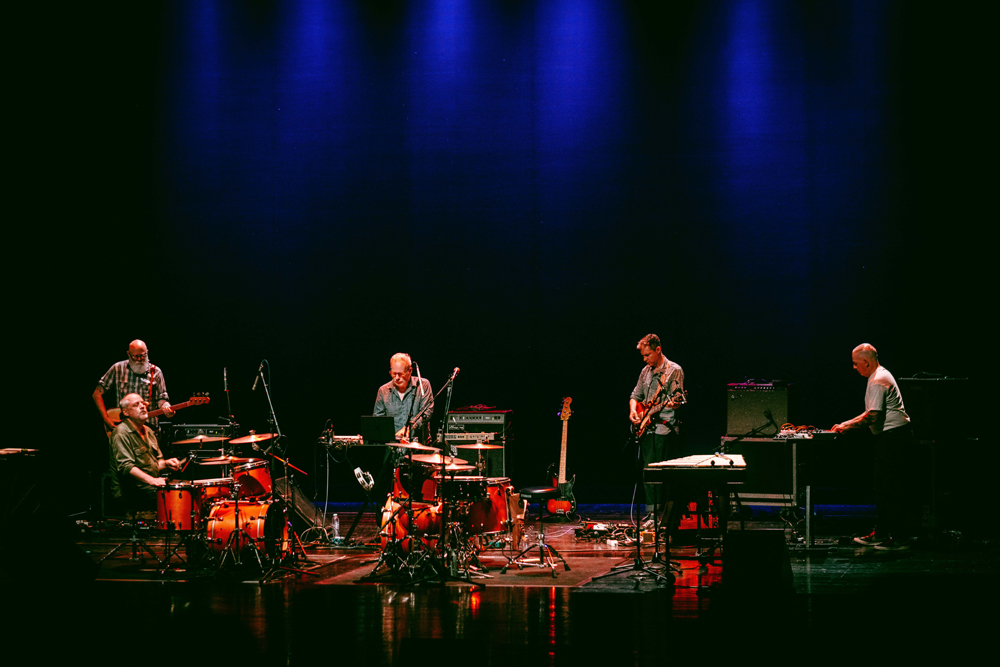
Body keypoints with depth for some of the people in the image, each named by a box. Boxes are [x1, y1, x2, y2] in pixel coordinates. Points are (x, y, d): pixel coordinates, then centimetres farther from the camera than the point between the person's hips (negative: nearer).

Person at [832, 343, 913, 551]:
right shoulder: (879, 376, 17)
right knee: (883, 486, 14)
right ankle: (881, 534, 21)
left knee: (891, 487, -8)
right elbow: (872, 414, 23)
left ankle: (898, 538, -5)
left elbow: (873, 416, -22)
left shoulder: (878, 381, -16)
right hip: (889, 437, 11)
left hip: (893, 437, -11)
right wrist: (845, 425, 18)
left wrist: (847, 426, -11)